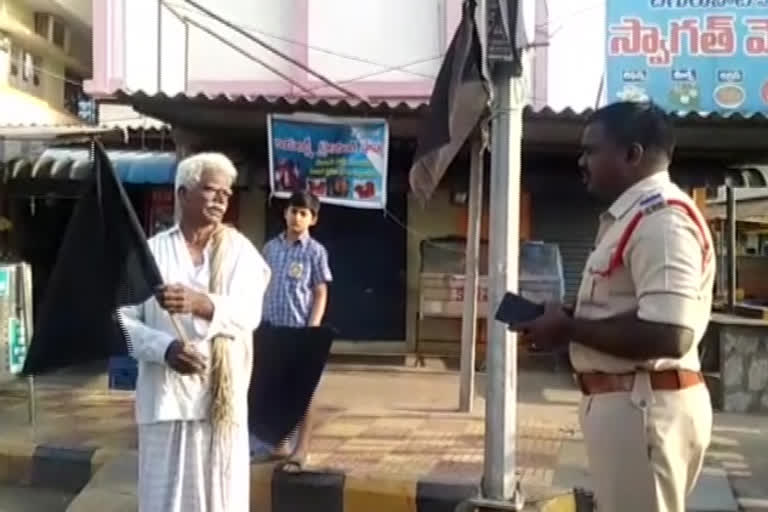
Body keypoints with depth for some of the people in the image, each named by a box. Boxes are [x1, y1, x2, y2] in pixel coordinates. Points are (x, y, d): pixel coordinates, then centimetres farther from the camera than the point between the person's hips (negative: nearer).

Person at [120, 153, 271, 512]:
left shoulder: (239, 250, 5)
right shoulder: (151, 251, 5)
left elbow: (249, 314, -10)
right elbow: (123, 320, 0)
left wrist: (199, 303, -28)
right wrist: (166, 348, -18)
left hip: (223, 394, 0)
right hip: (166, 395, 0)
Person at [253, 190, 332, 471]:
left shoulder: (315, 252, -5)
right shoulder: (271, 247, 7)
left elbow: (320, 295, -5)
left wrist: (312, 330, -14)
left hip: (299, 330, -4)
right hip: (270, 328, 4)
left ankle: (300, 449, 12)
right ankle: (281, 443, 25)